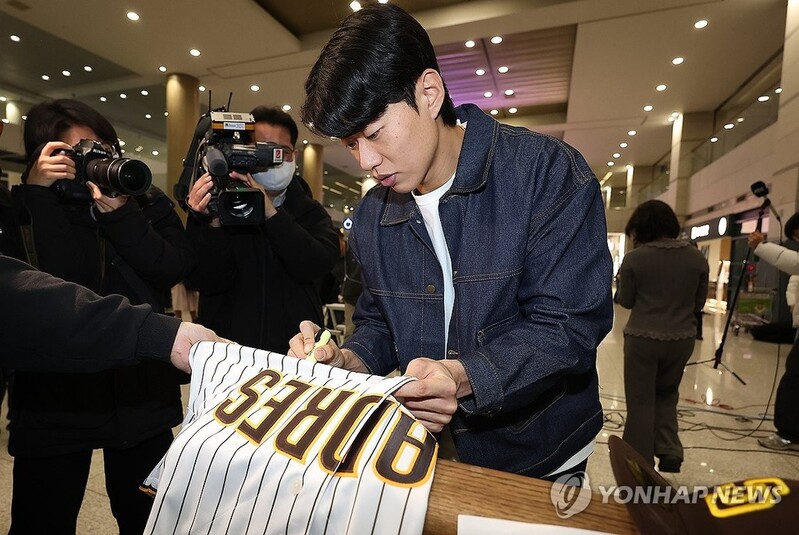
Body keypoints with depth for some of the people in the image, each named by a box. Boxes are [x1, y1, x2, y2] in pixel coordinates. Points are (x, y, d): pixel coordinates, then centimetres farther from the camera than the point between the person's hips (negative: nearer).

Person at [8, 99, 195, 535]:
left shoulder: (149, 204, 4)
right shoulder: (29, 210, -1)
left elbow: (176, 267, -11)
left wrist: (119, 212, -18)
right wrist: (37, 193, -19)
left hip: (143, 393, 2)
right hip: (54, 397, -1)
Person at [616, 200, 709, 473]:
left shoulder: (634, 258, -12)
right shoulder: (697, 258, 0)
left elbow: (626, 301, -2)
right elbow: (699, 302, 8)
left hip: (642, 338, -4)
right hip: (682, 338, 4)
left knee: (641, 401, 10)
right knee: (667, 394, 26)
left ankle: (640, 463, 20)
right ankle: (670, 452, 20)